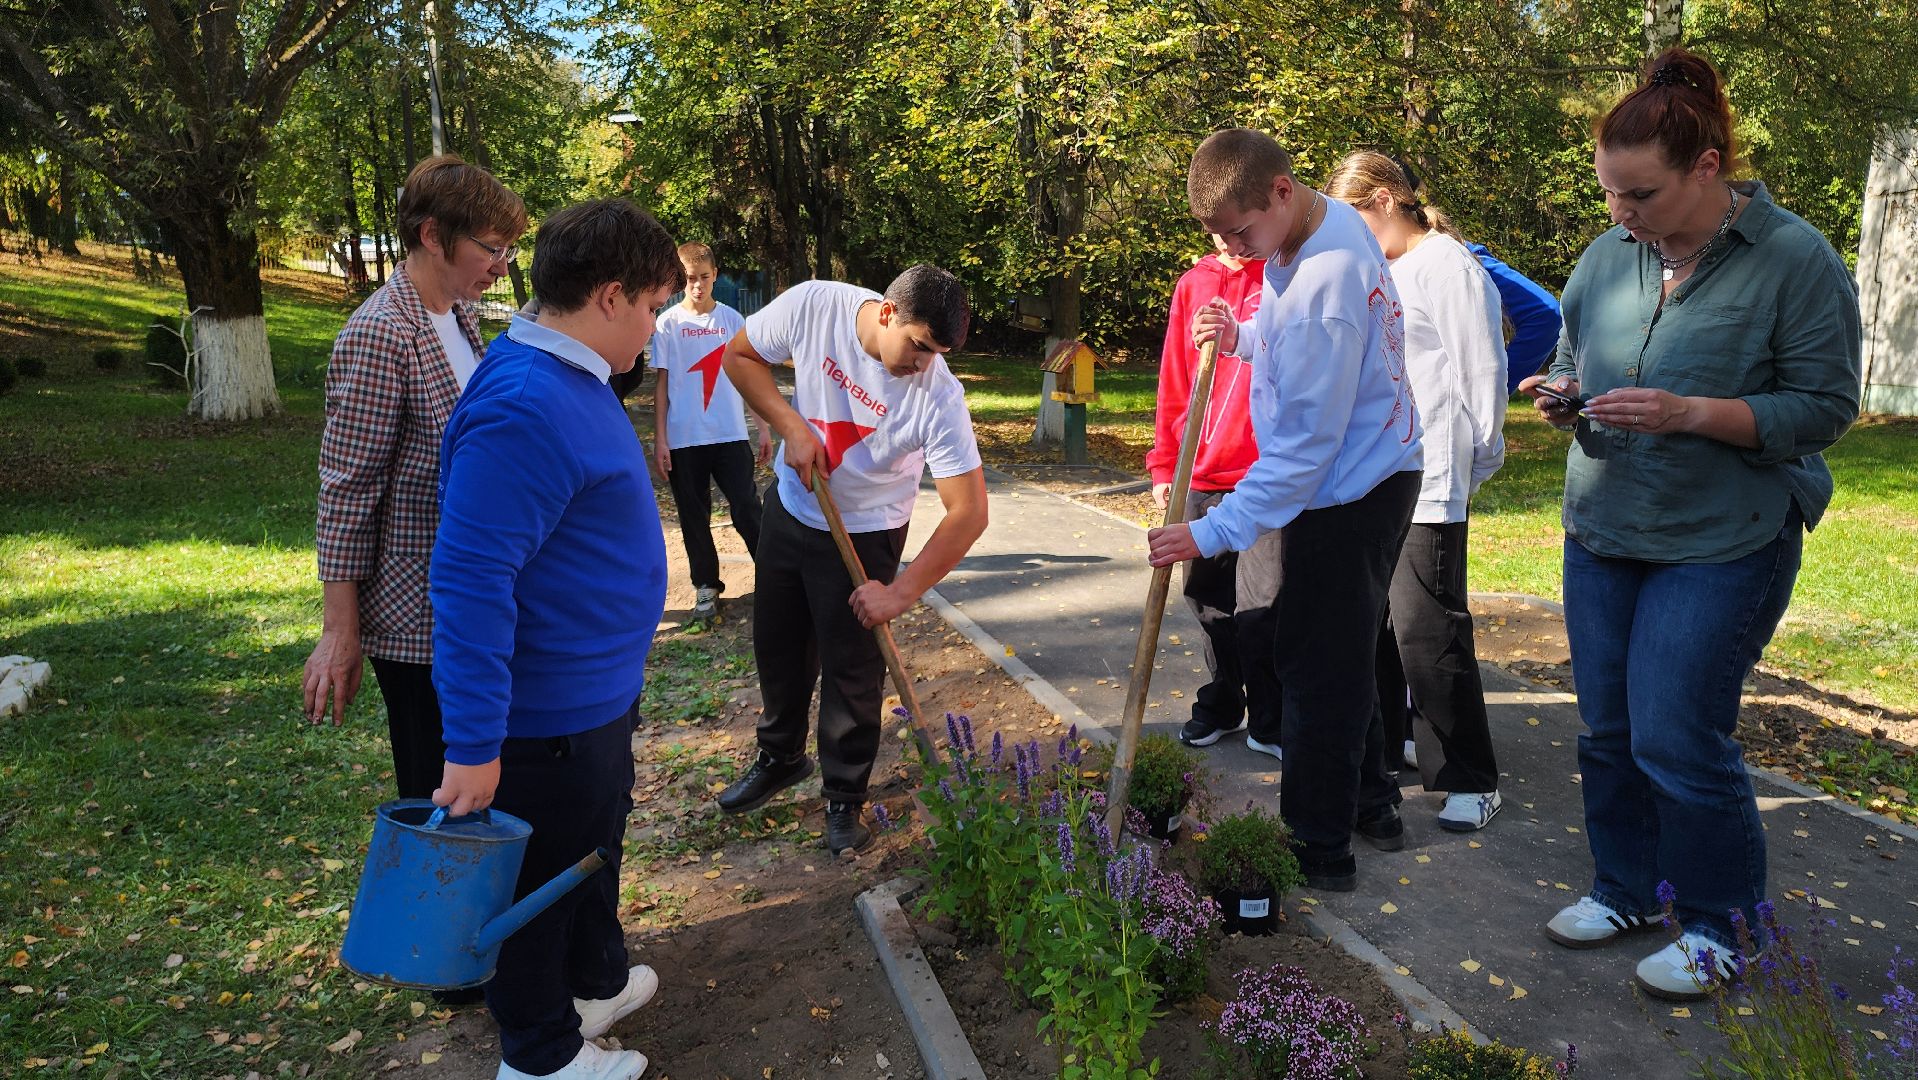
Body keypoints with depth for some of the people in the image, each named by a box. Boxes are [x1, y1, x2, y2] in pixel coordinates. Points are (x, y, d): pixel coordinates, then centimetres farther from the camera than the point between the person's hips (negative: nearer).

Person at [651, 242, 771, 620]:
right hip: (684, 439, 0)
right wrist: (659, 440, -2)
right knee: (694, 517, 8)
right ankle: (706, 586, 20)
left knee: (747, 510, -3)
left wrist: (764, 428, 4)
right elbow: (662, 384, 2)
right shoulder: (668, 323, 0)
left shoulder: (733, 320, 4)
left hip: (731, 434, 0)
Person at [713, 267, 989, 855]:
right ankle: (780, 758, 42)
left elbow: (969, 511, -28)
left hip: (863, 533, -4)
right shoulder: (814, 305, -24)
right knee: (778, 646, 18)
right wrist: (792, 426, -21)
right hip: (788, 508, 4)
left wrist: (900, 593, -28)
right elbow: (740, 354, -7)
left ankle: (844, 797, 24)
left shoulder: (938, 396, -30)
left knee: (852, 672, 2)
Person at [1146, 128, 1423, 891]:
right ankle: (1370, 802, 34)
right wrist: (1244, 338, 0)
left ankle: (1318, 850, 11)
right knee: (1342, 654, 20)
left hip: (1347, 494, -10)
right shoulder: (1329, 221, 3)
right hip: (1373, 475, 10)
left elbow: (1306, 444, -28)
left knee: (1317, 666, -1)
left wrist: (1214, 533, -26)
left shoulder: (1321, 285, -28)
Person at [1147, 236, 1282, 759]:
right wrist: (1164, 464, 11)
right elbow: (1174, 381, 13)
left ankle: (1272, 723, 14)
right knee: (1208, 599, 13)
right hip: (1199, 476, 4)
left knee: (1262, 606, -3)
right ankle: (1221, 704, 31)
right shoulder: (1192, 284, 11)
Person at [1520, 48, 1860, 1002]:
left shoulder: (1795, 260, -9)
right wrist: (1562, 397, -6)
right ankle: (1628, 889, 31)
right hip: (1600, 532, 6)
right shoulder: (1607, 255, 5)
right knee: (1608, 730, 11)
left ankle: (1716, 921, 17)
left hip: (1723, 543, -5)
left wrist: (1689, 413, -23)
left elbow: (1824, 407, -10)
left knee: (1677, 737, -5)